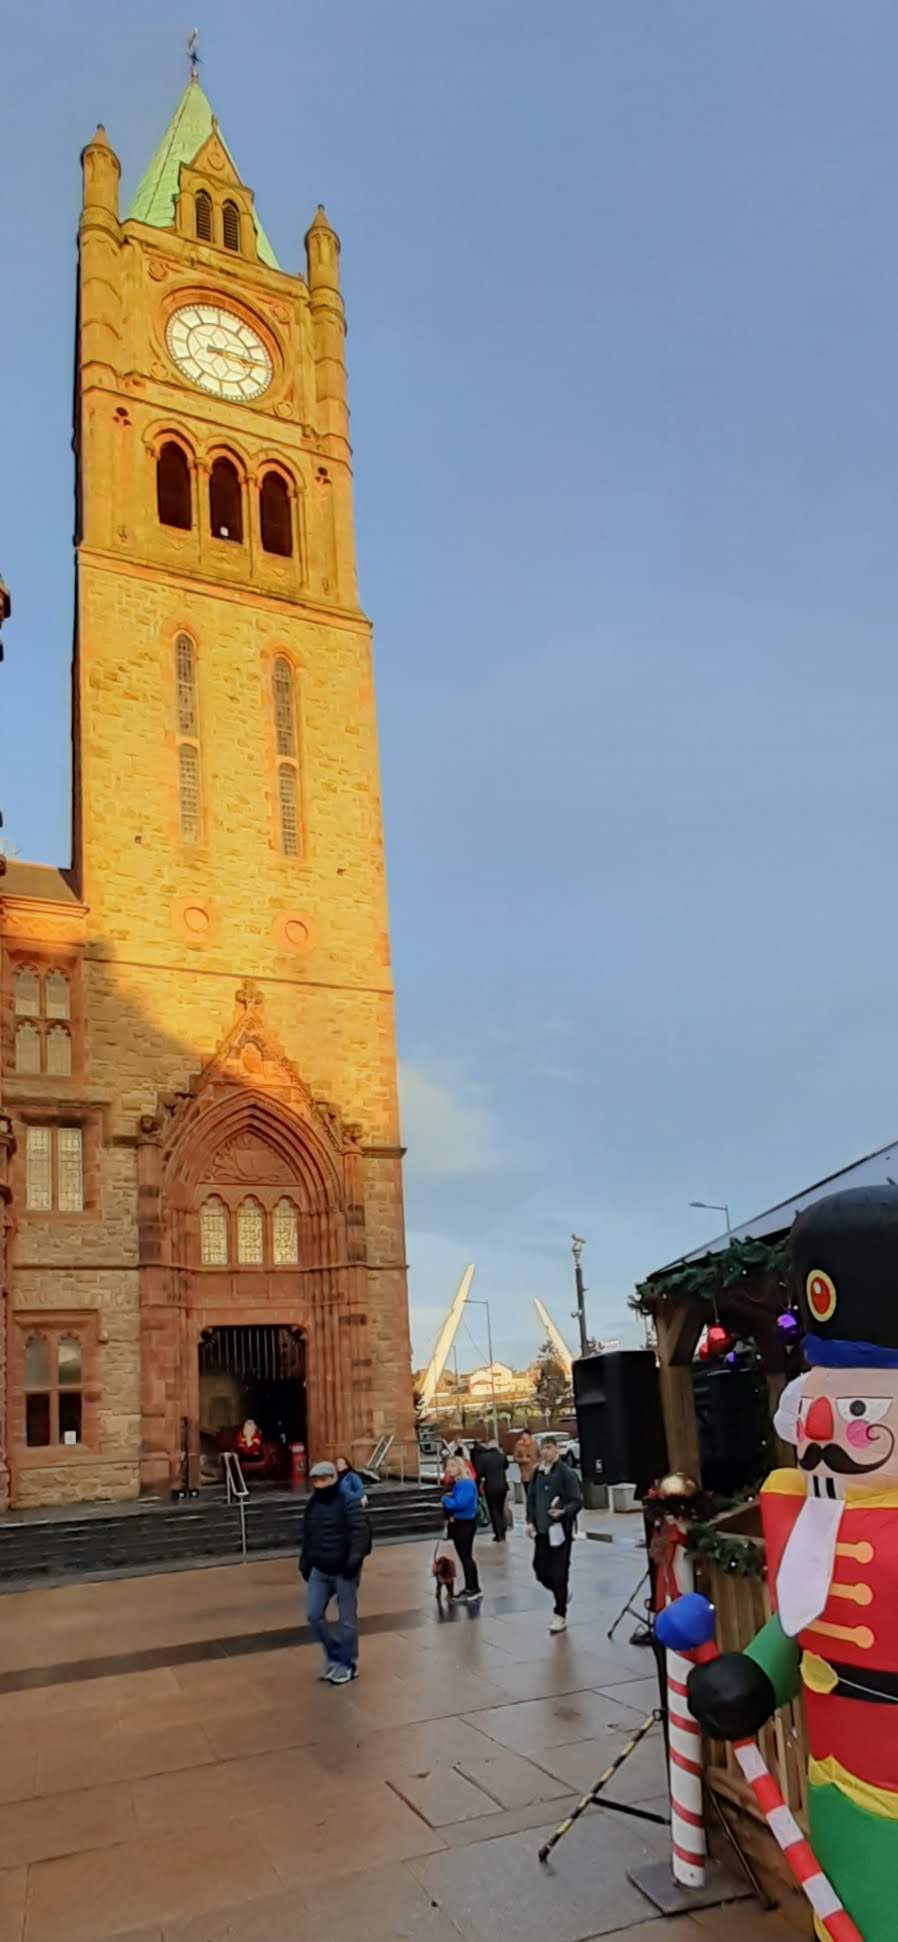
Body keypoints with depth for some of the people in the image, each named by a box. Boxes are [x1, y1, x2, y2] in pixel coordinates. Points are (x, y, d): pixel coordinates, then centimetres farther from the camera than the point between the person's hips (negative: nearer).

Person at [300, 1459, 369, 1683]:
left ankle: (347, 1664, 20)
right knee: (313, 1615, 4)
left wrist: (355, 1559, -29)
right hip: (319, 1570, 6)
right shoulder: (312, 1504, 7)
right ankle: (333, 1654, 25)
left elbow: (360, 1531, -20)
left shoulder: (348, 1501, -14)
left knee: (346, 1620, 5)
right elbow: (307, 1536, 17)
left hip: (343, 1571, -6)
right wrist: (305, 1563, 14)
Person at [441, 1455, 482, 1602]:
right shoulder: (454, 1484, 10)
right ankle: (470, 1588, 23)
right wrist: (449, 1514, -4)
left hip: (466, 1523, -10)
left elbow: (459, 1503, -29)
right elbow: (451, 1502, 16)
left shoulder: (466, 1484, -20)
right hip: (456, 1522, 10)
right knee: (463, 1557, 15)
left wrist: (445, 1500, -13)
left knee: (466, 1556, -6)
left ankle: (475, 1589, -1)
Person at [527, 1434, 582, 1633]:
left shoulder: (566, 1473, -11)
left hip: (560, 1528, -5)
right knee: (540, 1569, 8)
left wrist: (563, 1512, -28)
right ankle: (561, 1594, 36)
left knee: (559, 1573, -1)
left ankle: (560, 1615, 14)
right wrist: (530, 1521, 4)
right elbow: (531, 1498, 13)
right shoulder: (537, 1473, 6)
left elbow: (577, 1501, -12)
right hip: (542, 1529, 5)